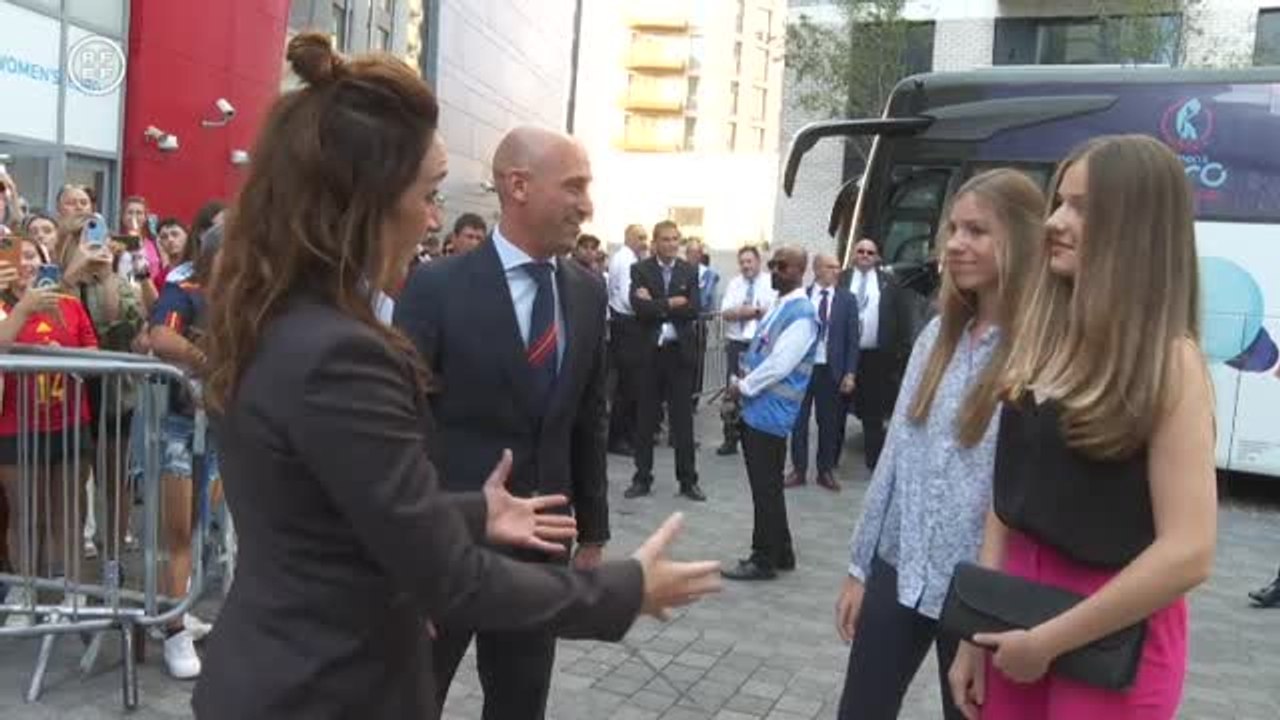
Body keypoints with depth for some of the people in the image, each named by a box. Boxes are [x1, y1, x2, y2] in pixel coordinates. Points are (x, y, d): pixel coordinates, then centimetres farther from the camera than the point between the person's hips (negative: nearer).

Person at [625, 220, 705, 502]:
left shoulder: (690, 272, 4)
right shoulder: (640, 270, 0)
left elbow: (693, 310, -9)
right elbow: (639, 306, -15)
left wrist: (656, 304, -13)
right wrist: (671, 303, -14)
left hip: (680, 352, 1)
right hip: (648, 352, -1)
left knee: (683, 418, 6)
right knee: (645, 418, 8)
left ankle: (688, 480, 14)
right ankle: (642, 478, 18)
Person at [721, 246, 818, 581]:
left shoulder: (802, 313, -15)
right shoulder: (778, 306, 14)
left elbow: (779, 364, -21)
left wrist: (744, 387, -11)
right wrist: (743, 380, 5)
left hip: (770, 413, -9)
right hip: (758, 409, 9)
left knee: (766, 489, 0)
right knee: (767, 488, 16)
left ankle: (764, 560, 10)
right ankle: (780, 553, 27)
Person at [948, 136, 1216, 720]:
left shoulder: (1170, 362, -15)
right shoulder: (1043, 341, 2)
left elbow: (1189, 553, -20)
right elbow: (1009, 491, 6)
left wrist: (1048, 641, -14)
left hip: (1112, 633, -5)